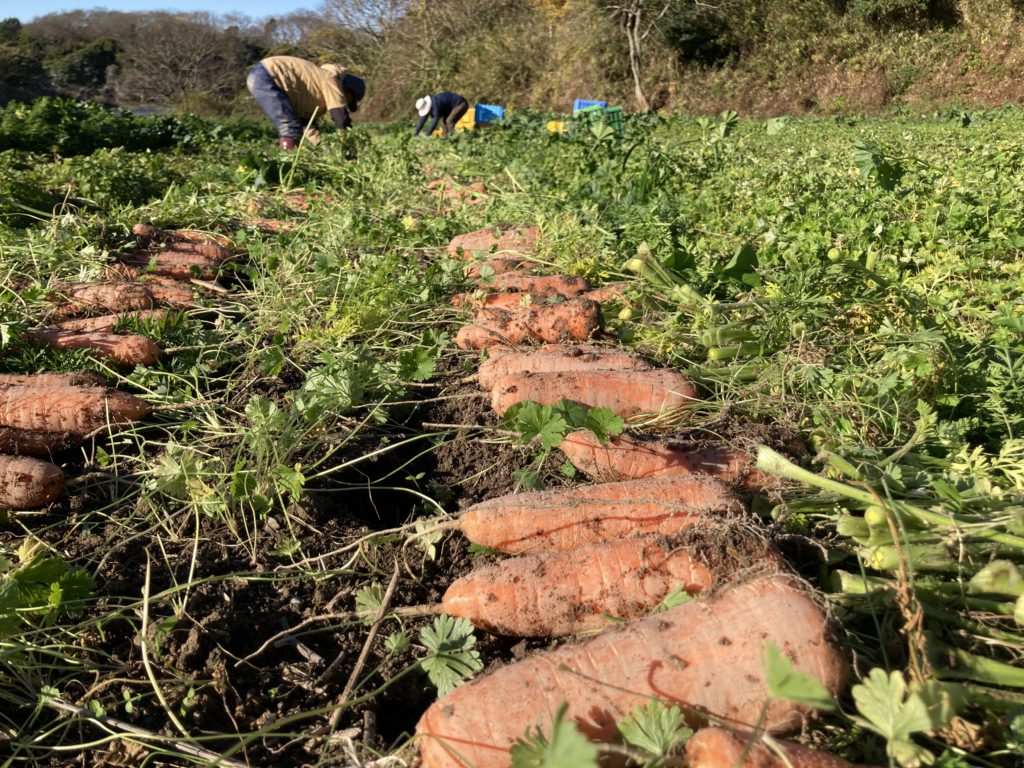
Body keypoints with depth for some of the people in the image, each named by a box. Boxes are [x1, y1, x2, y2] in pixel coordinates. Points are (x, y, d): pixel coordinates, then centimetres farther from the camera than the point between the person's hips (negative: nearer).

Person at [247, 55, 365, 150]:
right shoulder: (330, 79, -9)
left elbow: (305, 118, 21)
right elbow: (340, 116, -13)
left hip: (257, 77, 10)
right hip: (264, 76, -10)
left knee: (288, 127, 14)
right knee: (290, 127, -16)